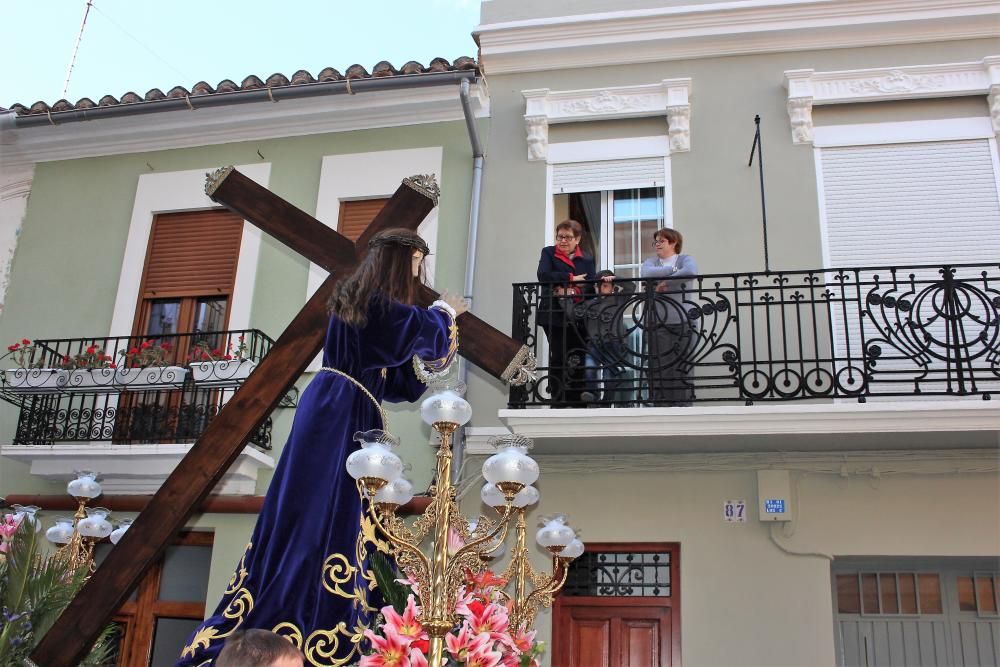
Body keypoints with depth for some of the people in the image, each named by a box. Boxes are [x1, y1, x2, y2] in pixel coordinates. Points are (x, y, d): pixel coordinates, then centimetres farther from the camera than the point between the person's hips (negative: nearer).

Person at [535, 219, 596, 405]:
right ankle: (559, 401, -1)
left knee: (578, 360, 0)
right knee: (558, 357, -6)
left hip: (577, 317, 2)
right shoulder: (548, 253, 7)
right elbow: (543, 275, -11)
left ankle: (577, 400, 7)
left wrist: (572, 292, -18)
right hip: (553, 315, -2)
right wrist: (571, 278, -11)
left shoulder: (587, 260, 12)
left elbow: (590, 287, 0)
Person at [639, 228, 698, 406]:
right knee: (659, 369, -3)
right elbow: (645, 273, -6)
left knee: (682, 368, -4)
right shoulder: (652, 261, 17)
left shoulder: (685, 259, 8)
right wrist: (673, 269, -7)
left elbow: (691, 272, -16)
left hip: (682, 322, -2)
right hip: (656, 323, 2)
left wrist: (665, 283, -10)